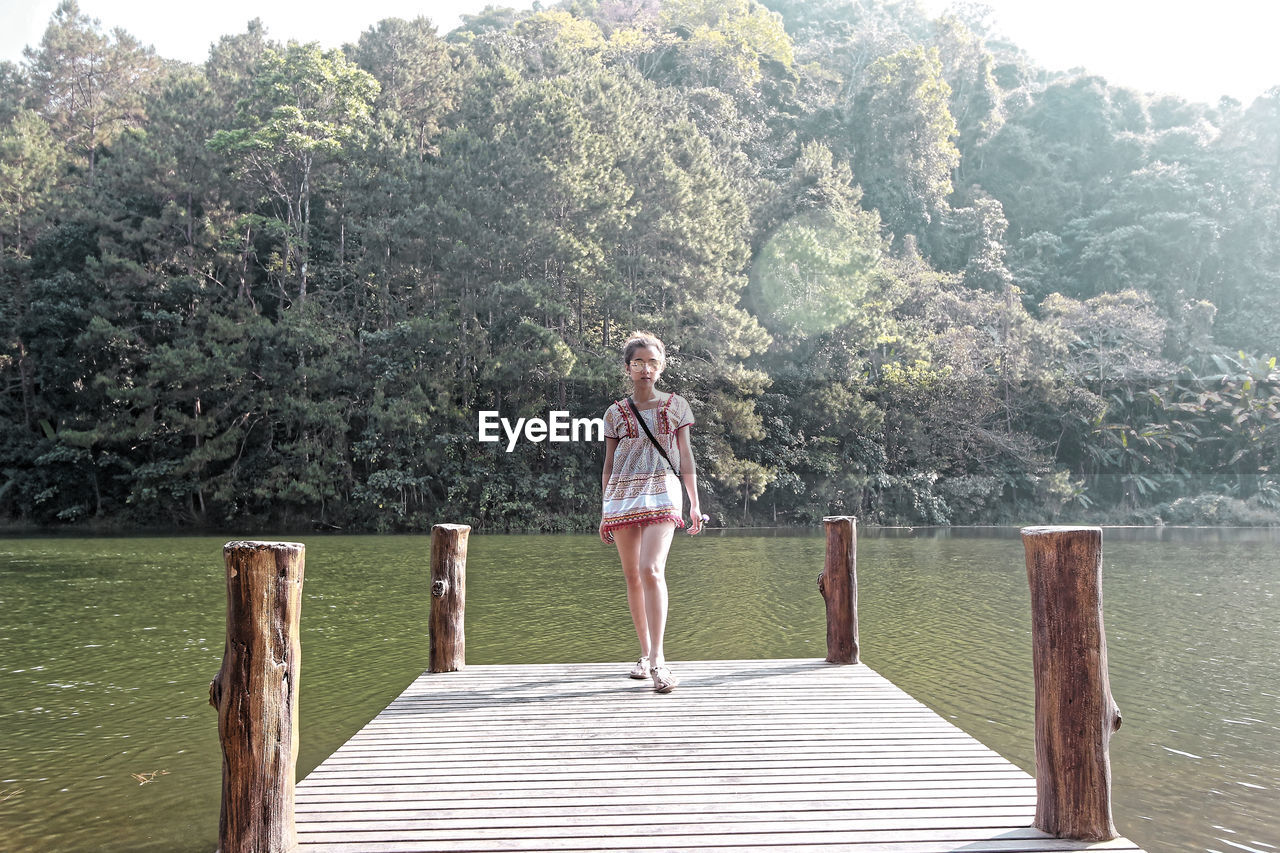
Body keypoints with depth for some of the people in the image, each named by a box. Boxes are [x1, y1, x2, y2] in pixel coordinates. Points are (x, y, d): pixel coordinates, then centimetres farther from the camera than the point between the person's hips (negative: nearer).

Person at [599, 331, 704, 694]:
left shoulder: (675, 405, 9)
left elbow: (685, 457, 10)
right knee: (632, 576, 5)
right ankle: (645, 654, 17)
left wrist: (695, 503, 7)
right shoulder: (616, 413, 11)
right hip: (622, 495, 3)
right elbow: (609, 464, 15)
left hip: (661, 492, -2)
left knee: (651, 570, -20)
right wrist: (604, 510, 13)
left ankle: (658, 658, -20)